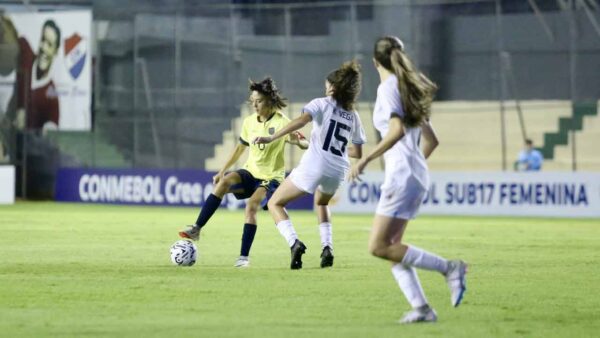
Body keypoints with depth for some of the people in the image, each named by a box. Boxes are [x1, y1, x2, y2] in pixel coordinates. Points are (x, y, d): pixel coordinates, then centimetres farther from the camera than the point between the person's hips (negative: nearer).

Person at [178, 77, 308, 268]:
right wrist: (222, 171, 15)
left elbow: (306, 145, -16)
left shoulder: (281, 122, -12)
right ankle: (196, 229, -26)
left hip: (271, 178, -5)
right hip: (250, 172, 5)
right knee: (224, 182, -25)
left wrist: (297, 141, -40)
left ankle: (244, 257, -19)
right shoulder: (249, 122, 4)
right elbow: (240, 148, 18)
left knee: (251, 205, -29)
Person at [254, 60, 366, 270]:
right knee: (321, 203, 37)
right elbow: (357, 153, 21)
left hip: (313, 166, -5)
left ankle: (294, 243, -15)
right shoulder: (353, 116, 16)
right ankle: (327, 247, 18)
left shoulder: (321, 104, 3)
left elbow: (302, 120, -18)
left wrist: (271, 138, -22)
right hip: (337, 171, 5)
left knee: (275, 203, 9)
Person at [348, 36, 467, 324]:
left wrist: (365, 159, -21)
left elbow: (397, 129, -22)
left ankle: (449, 268, -12)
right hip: (417, 175, 9)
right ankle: (421, 307, -2)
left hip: (402, 173, -9)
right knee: (391, 247, 8)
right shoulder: (409, 89, 19)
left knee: (379, 247, -10)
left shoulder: (388, 87, -8)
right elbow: (431, 140, 22)